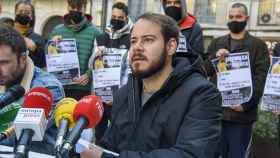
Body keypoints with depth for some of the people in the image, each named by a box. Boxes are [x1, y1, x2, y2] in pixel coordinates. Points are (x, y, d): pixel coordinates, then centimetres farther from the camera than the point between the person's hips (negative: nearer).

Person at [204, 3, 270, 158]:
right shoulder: (216, 43, 14)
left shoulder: (258, 45, 4)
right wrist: (215, 57, -13)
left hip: (241, 112, -3)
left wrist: (246, 104, -16)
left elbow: (260, 78, -5)